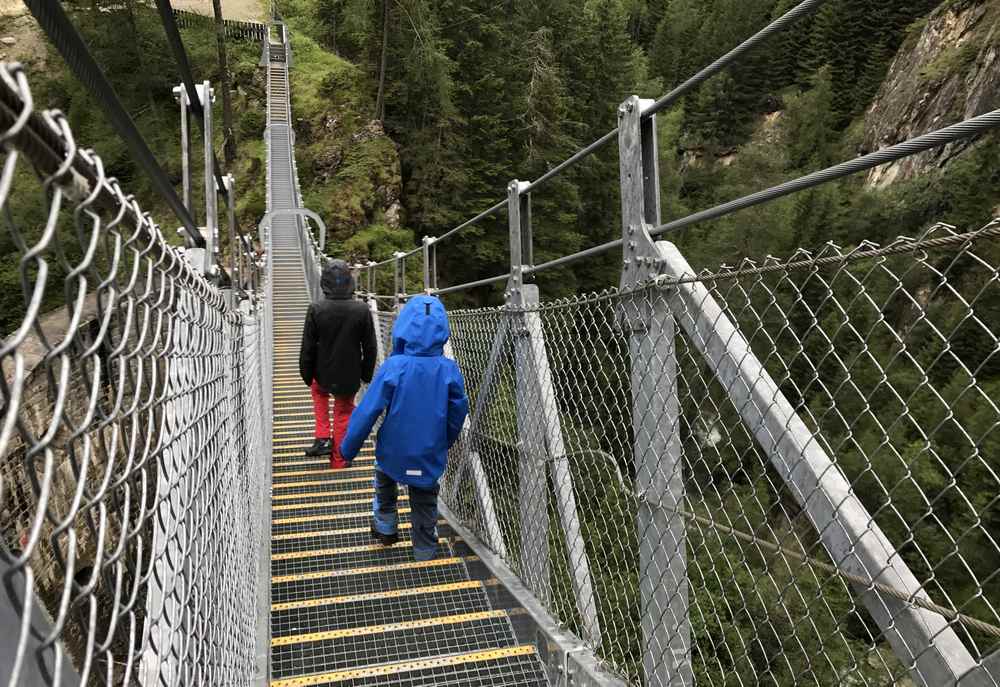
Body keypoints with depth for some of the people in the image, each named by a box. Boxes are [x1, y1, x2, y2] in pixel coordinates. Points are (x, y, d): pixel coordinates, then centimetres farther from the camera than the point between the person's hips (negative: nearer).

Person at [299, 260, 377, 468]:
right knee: (343, 414, 16)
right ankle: (338, 460, 26)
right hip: (349, 377, 0)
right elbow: (370, 348, -5)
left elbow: (307, 347, -8)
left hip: (323, 375, 0)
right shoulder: (362, 310, -14)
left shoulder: (316, 309, -16)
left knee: (319, 391, 32)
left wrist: (306, 374, 7)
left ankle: (323, 438, 21)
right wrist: (367, 374, 10)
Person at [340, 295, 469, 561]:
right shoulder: (449, 370, -16)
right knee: (425, 500, 22)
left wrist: (348, 448, -5)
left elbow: (367, 412, -19)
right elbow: (458, 413, -2)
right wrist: (445, 444, 17)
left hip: (394, 451, -1)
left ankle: (385, 528, 45)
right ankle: (425, 548, 35)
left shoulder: (393, 367, -24)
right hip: (430, 455, 1)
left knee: (385, 487, 30)